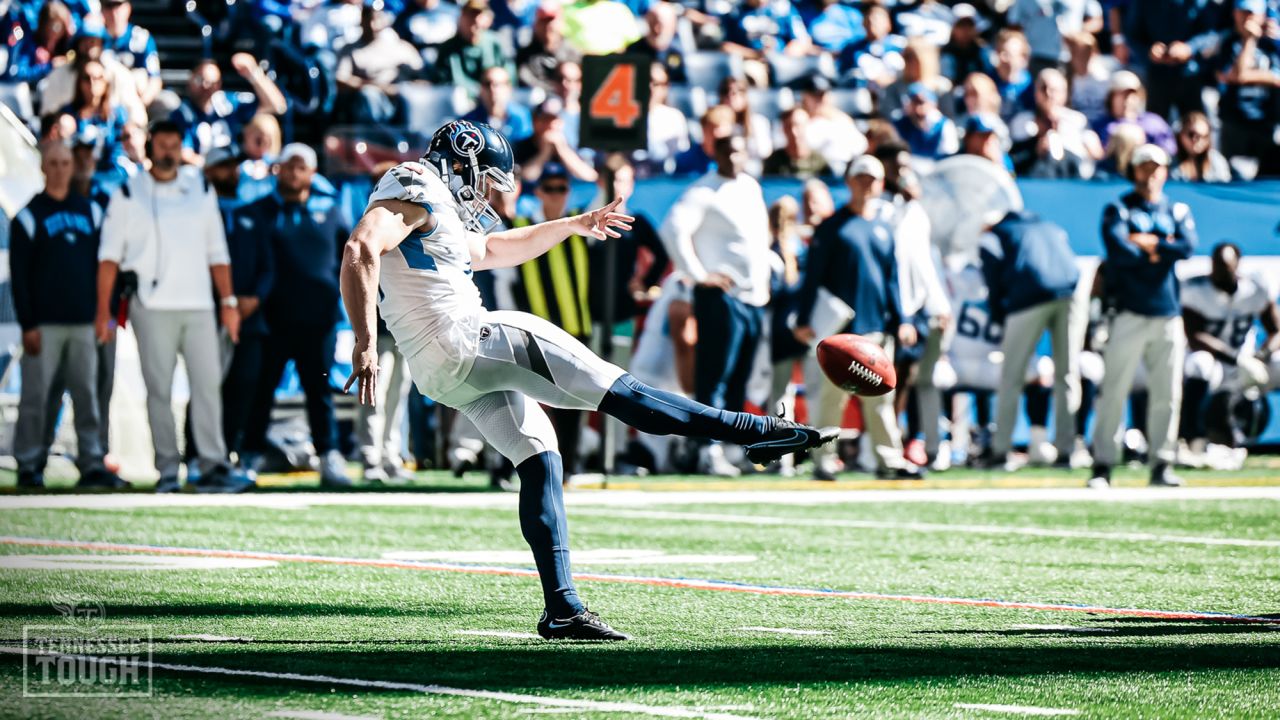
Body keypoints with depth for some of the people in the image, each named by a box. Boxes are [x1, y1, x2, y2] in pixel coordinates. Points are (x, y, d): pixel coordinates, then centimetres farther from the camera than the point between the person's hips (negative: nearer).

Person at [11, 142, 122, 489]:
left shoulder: (91, 212, 13)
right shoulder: (29, 216, 1)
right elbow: (19, 275, -2)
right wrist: (28, 324, -9)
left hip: (84, 323, 4)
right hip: (44, 325, -4)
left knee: (87, 395, 2)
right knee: (36, 396, -5)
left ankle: (92, 464, 3)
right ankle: (29, 464, 0)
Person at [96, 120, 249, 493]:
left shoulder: (200, 191, 16)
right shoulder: (128, 194, 6)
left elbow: (216, 251, 18)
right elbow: (109, 256, 2)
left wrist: (228, 301, 9)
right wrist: (103, 312, -6)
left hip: (198, 306, 2)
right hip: (152, 307, -2)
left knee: (208, 383, -7)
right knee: (159, 388, -4)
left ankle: (213, 466, -8)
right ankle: (167, 469, 0)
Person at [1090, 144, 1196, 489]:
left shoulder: (1177, 211, 16)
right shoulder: (1118, 209, 6)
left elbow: (1188, 246, -3)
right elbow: (1118, 250, -12)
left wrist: (1146, 243, -6)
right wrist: (1162, 250, -3)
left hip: (1168, 315, 3)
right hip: (1130, 314, -3)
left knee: (1167, 394, 2)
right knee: (1114, 392, -7)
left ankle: (1162, 464, 8)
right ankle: (1102, 466, -4)